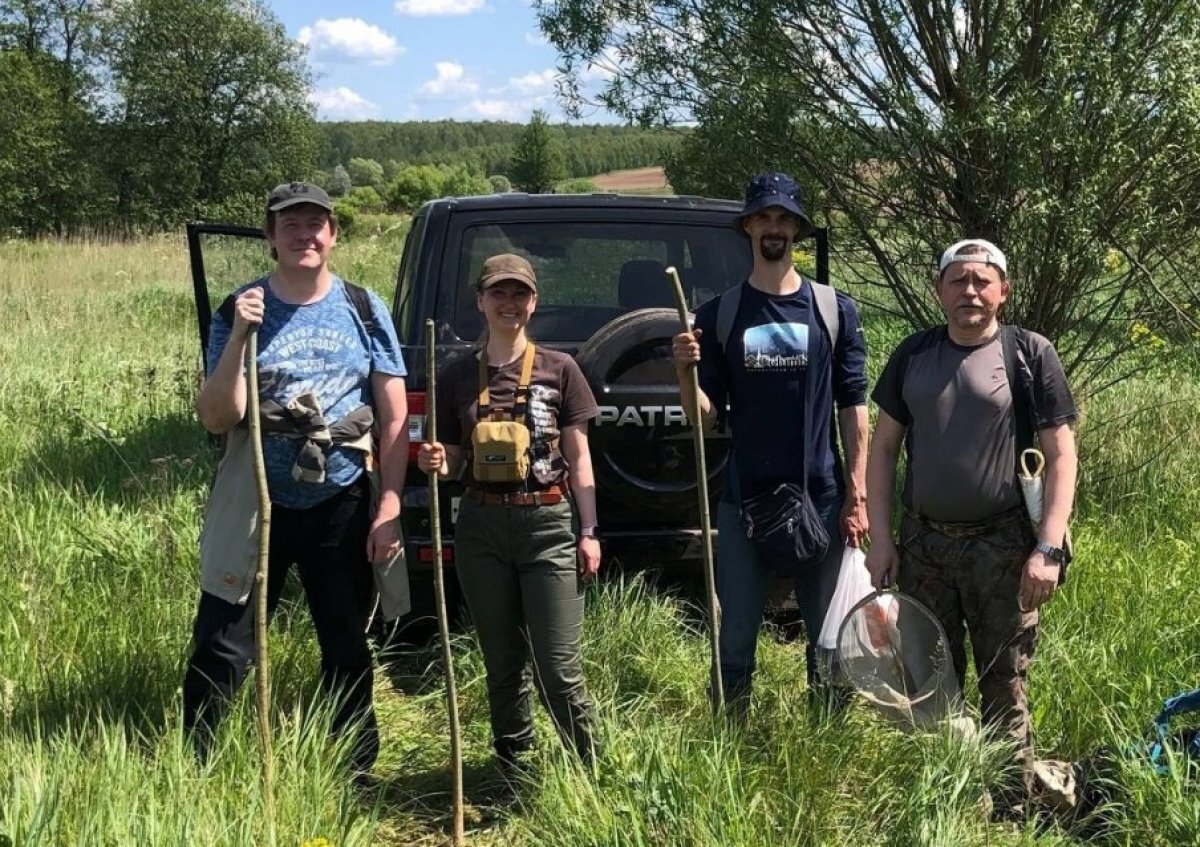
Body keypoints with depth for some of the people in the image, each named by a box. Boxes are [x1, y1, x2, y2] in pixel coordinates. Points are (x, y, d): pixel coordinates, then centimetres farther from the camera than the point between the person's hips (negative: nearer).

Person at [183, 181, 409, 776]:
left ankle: (355, 773, 28)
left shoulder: (363, 310, 1)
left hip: (342, 505, 1)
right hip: (258, 503, -1)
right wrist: (238, 338, -21)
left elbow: (395, 417, 1)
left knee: (347, 648, 13)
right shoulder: (240, 311, -2)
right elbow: (217, 419, -8)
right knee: (221, 648, -3)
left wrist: (389, 507, -6)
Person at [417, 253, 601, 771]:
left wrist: (588, 533, -2)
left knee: (559, 669, -5)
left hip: (550, 524, -2)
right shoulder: (457, 377, 7)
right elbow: (454, 463, 12)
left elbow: (579, 460, 4)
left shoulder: (560, 370, 2)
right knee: (503, 666, 12)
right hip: (482, 528, 3)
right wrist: (434, 464, -11)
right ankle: (514, 776, 27)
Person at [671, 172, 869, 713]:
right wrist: (684, 371, -16)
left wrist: (857, 496, -4)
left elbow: (854, 408, 2)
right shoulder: (718, 316, 5)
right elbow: (708, 419, 3)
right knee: (735, 640, 7)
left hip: (821, 498, 0)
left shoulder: (833, 310, 3)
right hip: (743, 501, 1)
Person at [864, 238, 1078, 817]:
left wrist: (1048, 549, -12)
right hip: (923, 543, 4)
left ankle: (1010, 813, 17)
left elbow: (1061, 456, -4)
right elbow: (883, 448, 9)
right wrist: (881, 537, 2)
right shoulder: (913, 355, 6)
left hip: (1002, 546, -3)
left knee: (1005, 687, 4)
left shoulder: (1031, 354, -3)